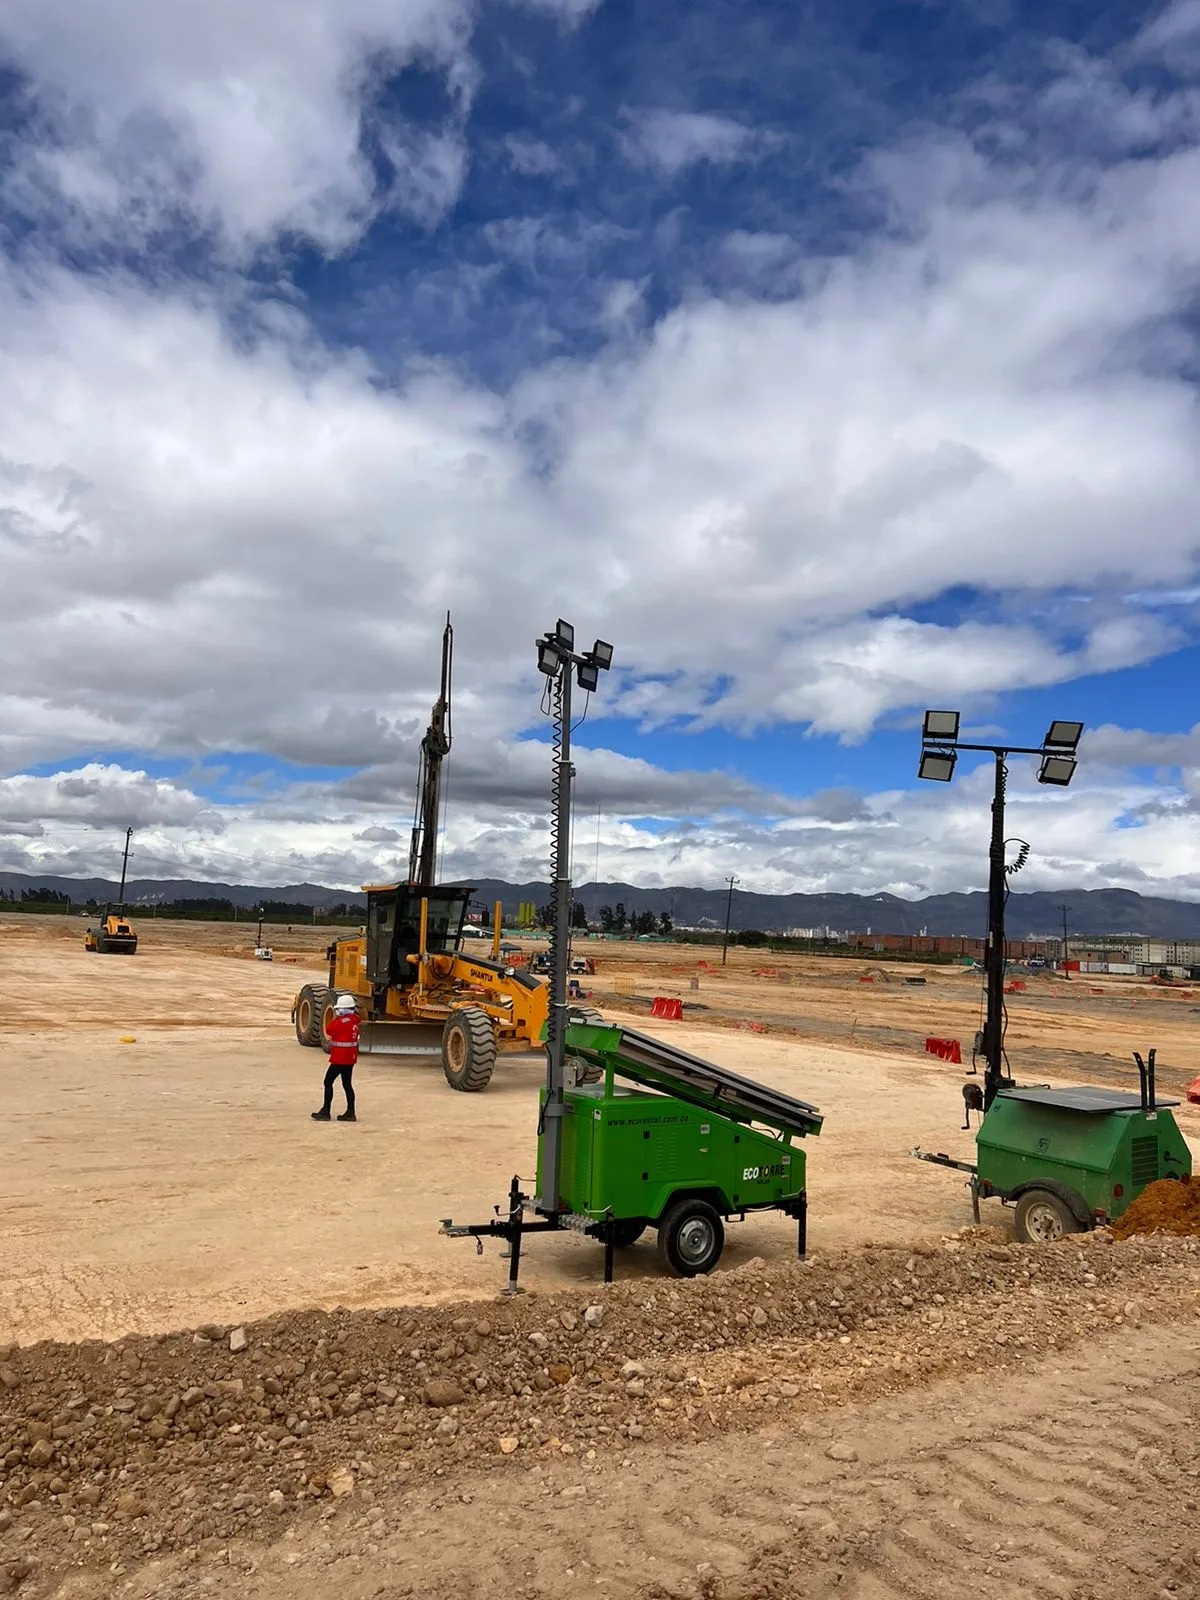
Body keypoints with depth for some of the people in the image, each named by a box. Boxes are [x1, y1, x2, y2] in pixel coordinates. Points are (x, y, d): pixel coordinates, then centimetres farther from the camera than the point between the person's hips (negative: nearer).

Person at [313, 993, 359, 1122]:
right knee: (347, 1084, 12)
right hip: (350, 1057, 9)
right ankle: (350, 1113, 13)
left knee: (328, 1082, -1)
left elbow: (329, 1030, -13)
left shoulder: (343, 1020, -19)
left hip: (340, 1058, -9)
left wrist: (334, 1016, -4)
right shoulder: (354, 1019, 9)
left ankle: (325, 1112, 3)